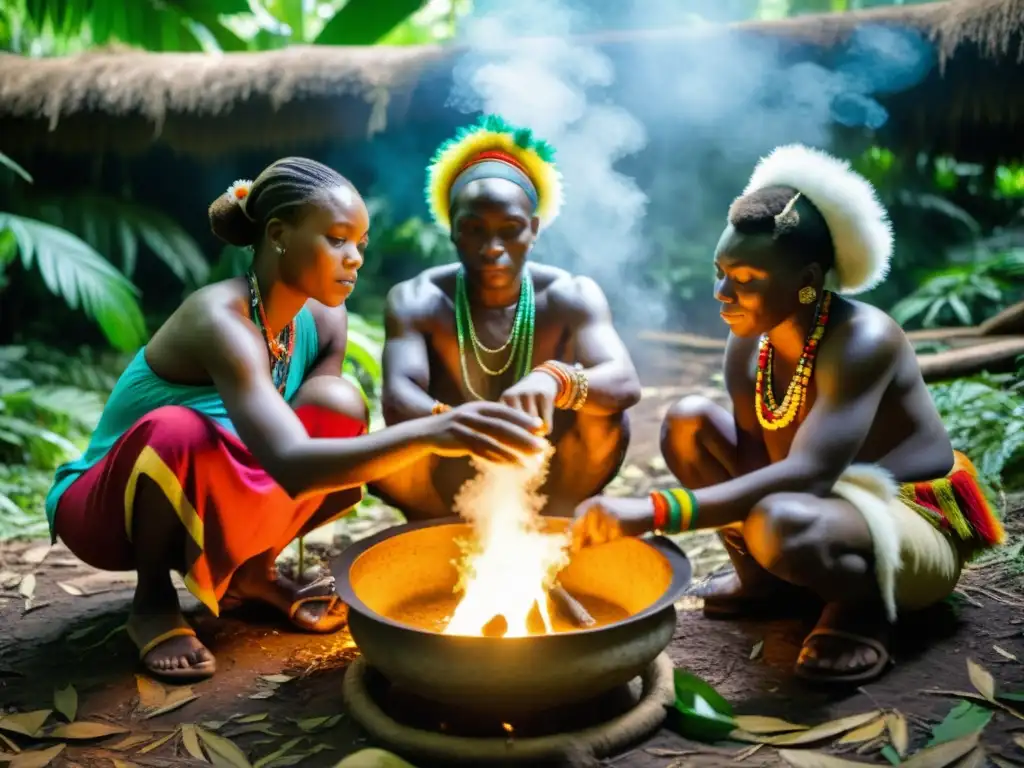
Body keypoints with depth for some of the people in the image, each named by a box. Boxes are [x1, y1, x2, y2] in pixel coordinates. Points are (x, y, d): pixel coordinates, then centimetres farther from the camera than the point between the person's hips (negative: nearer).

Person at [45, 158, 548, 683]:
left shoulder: (323, 320, -9)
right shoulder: (220, 318, -33)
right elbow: (290, 465, -47)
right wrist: (429, 433, -59)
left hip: (200, 502, 6)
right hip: (102, 508, -6)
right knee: (180, 430, -38)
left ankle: (251, 571, 4)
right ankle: (152, 599, -11)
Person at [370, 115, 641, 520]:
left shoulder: (571, 296, -11)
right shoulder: (416, 301, -11)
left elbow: (625, 383, -28)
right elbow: (398, 396, -29)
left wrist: (555, 379, -52)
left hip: (547, 488, 1)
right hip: (451, 492, 0)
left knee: (607, 418, -26)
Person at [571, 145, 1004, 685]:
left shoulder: (861, 341, -28)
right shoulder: (747, 345, -5)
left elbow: (808, 474, -40)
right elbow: (756, 460, -2)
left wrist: (653, 512, -49)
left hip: (916, 529, -7)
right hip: (839, 501, 7)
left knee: (778, 525, -40)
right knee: (687, 422, -8)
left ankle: (860, 605, -6)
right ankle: (764, 578, 6)